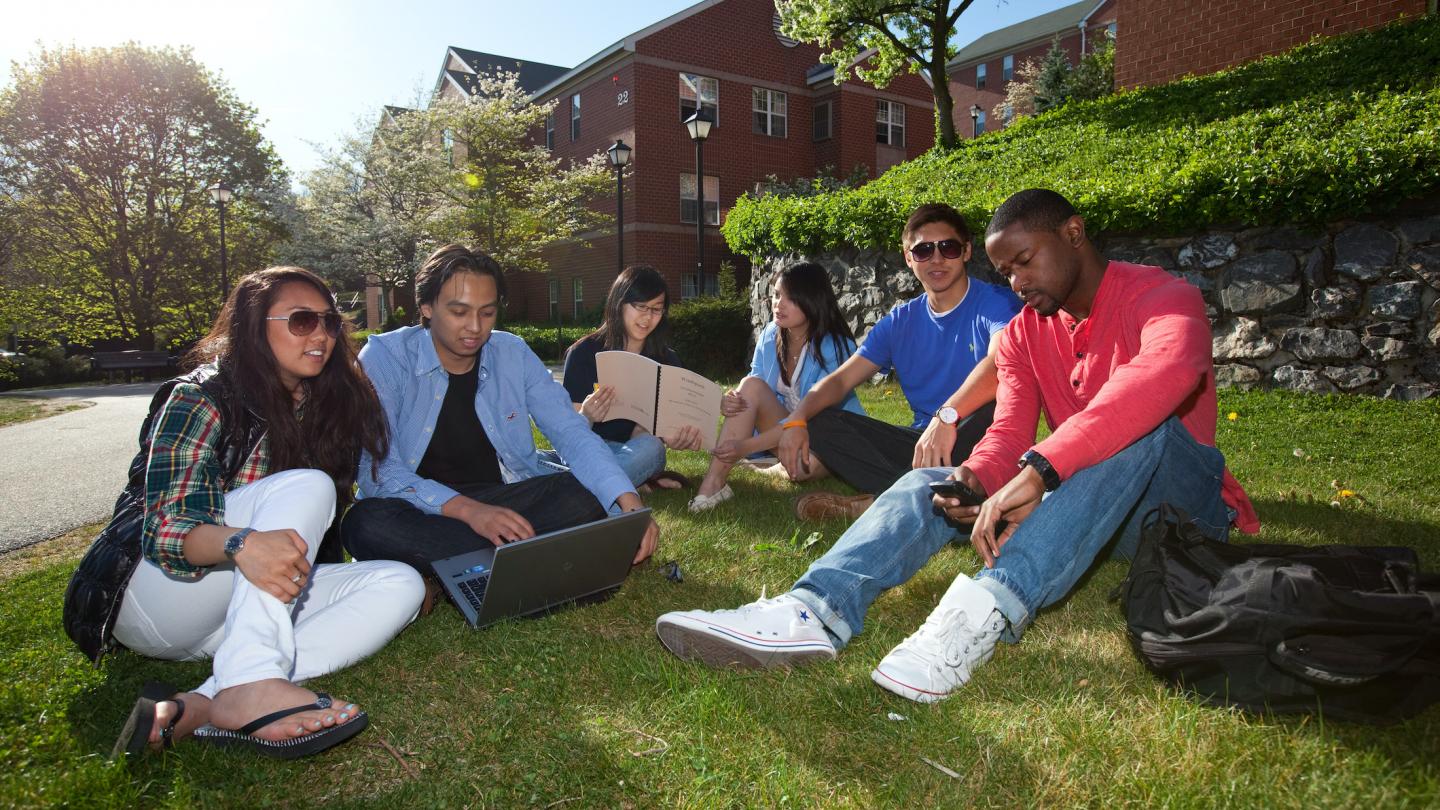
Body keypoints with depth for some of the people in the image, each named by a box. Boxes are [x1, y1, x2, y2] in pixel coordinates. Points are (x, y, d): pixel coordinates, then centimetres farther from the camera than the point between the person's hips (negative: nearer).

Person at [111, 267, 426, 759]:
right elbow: (166, 531, -24)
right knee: (303, 487, -28)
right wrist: (241, 544, -44)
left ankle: (200, 706, -34)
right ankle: (251, 682, -45)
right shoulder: (201, 399, -13)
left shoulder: (328, 405, 4)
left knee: (399, 586, -20)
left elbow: (332, 520, 12)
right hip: (158, 599, -6)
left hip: (250, 602, 6)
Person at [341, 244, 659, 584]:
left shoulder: (513, 354, 0)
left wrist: (629, 501, -25)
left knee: (585, 496, -23)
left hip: (506, 499, 2)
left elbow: (573, 434, -6)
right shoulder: (384, 357, -9)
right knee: (367, 523, -34)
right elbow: (379, 470, -17)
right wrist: (467, 509, -34)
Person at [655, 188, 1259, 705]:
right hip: (1078, 505, 5)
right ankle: (815, 610, -41)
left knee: (1143, 425, -36)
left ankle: (987, 609, -51)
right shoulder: (1023, 335, 7)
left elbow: (1170, 368, -37)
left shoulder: (1158, 295, -12)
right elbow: (1007, 437, -6)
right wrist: (975, 482, -30)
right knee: (930, 484, -15)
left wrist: (1040, 468, -46)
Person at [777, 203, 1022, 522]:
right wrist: (797, 419, -14)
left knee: (998, 409, -37)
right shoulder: (900, 321, 10)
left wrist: (947, 416, -43)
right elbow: (841, 379, 5)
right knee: (820, 423, -8)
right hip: (921, 440, 5)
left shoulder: (994, 303, -7)